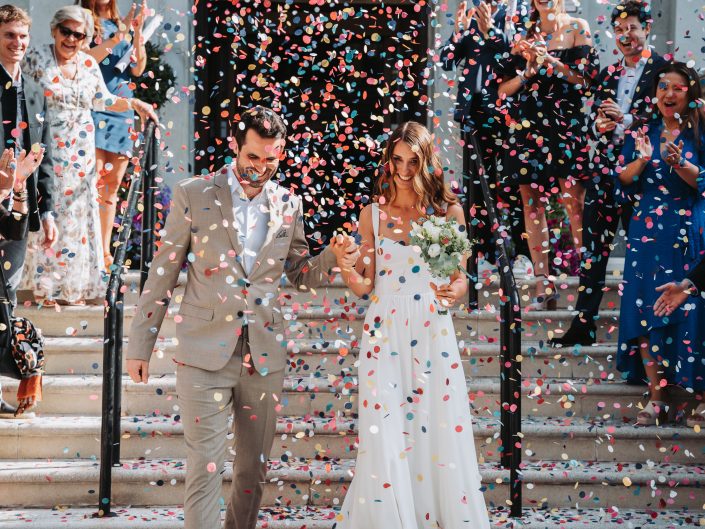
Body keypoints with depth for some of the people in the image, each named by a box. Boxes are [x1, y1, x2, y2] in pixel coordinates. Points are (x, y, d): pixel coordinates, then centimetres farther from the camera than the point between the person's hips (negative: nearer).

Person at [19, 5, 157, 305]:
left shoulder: (89, 64, 6)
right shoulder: (36, 58, -5)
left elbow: (102, 100, 18)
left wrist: (135, 104, 6)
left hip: (80, 156, 4)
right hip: (46, 153, -4)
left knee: (78, 213, 5)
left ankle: (74, 285, 15)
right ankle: (42, 286, 7)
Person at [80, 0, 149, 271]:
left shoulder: (124, 26, 16)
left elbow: (138, 69, 8)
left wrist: (138, 30, -2)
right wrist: (119, 36, -13)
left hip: (122, 113, 5)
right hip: (95, 109, -5)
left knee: (112, 186, 4)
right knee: (93, 181, -13)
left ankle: (105, 251, 6)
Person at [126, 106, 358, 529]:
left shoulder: (289, 204, 8)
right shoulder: (194, 195, -2)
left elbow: (300, 273, 18)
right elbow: (163, 274, 2)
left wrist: (334, 255, -4)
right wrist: (140, 346, 2)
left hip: (264, 355, 4)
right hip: (205, 354, -3)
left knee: (255, 468, 12)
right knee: (206, 467, -7)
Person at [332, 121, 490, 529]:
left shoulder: (449, 211, 3)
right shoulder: (373, 214, 5)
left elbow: (461, 281, 6)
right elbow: (364, 286, 5)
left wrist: (455, 291, -17)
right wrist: (345, 266, -15)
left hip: (432, 336, 0)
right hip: (385, 337, 0)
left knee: (438, 438, -1)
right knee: (384, 438, -4)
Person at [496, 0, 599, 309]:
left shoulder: (577, 28, 7)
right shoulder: (524, 35, 14)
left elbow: (586, 78, -4)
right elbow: (503, 88, 10)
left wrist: (550, 61, -12)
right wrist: (527, 73, -6)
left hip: (566, 123, -3)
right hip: (528, 127, 4)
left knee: (574, 202, -9)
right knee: (532, 203, 1)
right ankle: (543, 286, 3)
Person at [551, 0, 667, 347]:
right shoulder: (608, 75, 15)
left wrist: (625, 119, -19)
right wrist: (600, 125, -6)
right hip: (604, 168, 6)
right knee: (593, 246, 5)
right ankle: (583, 324, 10)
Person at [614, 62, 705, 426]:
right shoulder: (642, 133, 11)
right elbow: (623, 181, 6)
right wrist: (642, 159, -11)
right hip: (647, 234, 2)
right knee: (646, 309, -4)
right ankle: (655, 396, 1)